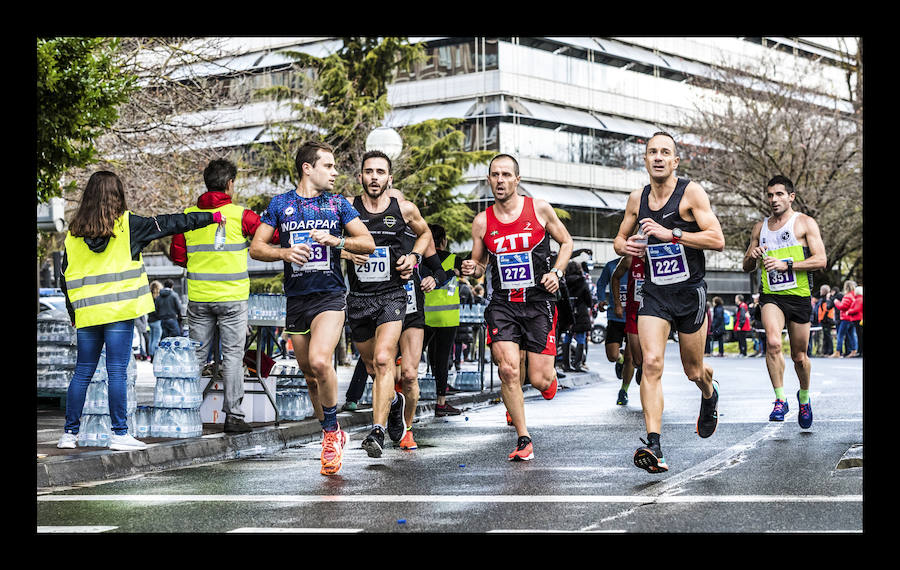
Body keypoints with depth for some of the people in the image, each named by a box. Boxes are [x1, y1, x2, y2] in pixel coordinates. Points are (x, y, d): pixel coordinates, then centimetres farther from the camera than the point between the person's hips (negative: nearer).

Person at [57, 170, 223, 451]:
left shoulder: (73, 234, 6)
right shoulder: (128, 225, -3)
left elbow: (65, 278, 10)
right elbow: (168, 224, 2)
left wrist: (73, 313, 20)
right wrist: (211, 217, 11)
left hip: (86, 313, 4)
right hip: (119, 312, -3)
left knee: (82, 373, 10)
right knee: (117, 372, -2)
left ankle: (69, 433, 13)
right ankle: (119, 434, 0)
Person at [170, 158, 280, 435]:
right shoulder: (239, 215, -6)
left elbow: (177, 256, 7)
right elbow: (275, 234, -4)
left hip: (198, 297, 3)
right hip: (232, 297, -3)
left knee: (196, 356, 10)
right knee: (232, 355, 2)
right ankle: (233, 416, -1)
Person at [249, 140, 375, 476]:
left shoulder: (338, 203, 7)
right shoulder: (280, 204, 7)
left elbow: (368, 243, 5)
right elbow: (256, 248, 6)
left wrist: (336, 240, -12)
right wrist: (284, 252, -12)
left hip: (330, 296, -2)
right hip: (296, 299, 2)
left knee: (320, 361, -25)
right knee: (310, 375, 9)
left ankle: (331, 431, -6)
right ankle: (332, 437, 27)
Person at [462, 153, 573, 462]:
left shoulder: (539, 209, 0)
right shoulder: (482, 222, 3)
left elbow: (566, 242, 11)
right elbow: (478, 263, 14)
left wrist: (557, 272, -5)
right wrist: (472, 269, -9)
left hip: (539, 301, -1)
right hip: (502, 303, 1)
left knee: (540, 381, -5)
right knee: (508, 370, -15)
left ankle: (547, 370, 35)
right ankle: (523, 440, 0)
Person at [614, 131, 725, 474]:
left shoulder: (691, 193, -8)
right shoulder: (637, 199, 6)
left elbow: (717, 240, -16)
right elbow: (620, 239, 21)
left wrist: (670, 233, -23)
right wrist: (625, 246, -4)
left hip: (690, 292, -2)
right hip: (654, 294, 2)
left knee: (694, 371, 11)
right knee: (651, 362, -17)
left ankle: (710, 396, 50)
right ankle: (653, 446, -20)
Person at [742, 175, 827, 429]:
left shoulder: (805, 223, 1)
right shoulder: (760, 227, 14)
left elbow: (820, 260, -9)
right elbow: (746, 268, 20)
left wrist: (786, 264, -20)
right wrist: (752, 257, -4)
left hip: (799, 296, -2)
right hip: (771, 295, 2)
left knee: (799, 356, 7)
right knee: (773, 343, -25)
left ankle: (804, 397, 35)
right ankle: (780, 399, -18)